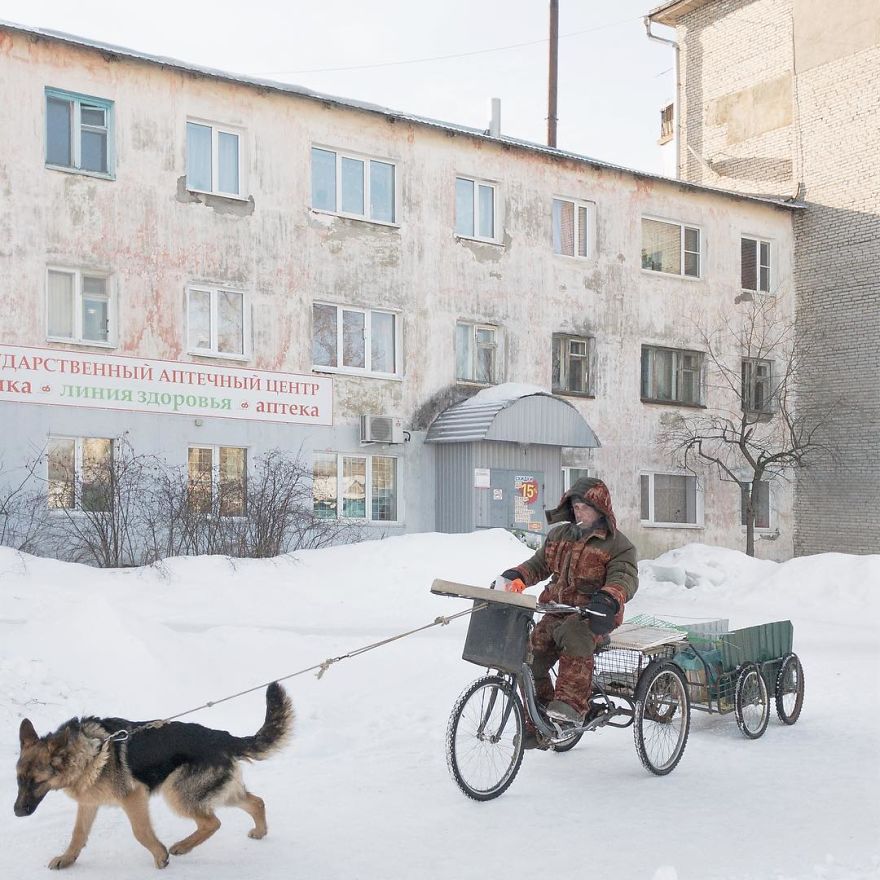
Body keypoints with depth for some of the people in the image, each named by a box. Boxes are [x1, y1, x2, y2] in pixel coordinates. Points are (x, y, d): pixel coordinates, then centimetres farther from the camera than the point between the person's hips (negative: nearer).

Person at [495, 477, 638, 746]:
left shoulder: (617, 544, -2)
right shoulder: (560, 535, 17)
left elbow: (626, 577, -17)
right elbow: (539, 564, 22)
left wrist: (608, 598, -39)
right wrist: (515, 577, 1)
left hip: (592, 615, -6)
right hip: (557, 611, 6)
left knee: (574, 635, -39)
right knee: (531, 654, -12)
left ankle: (572, 704, -40)